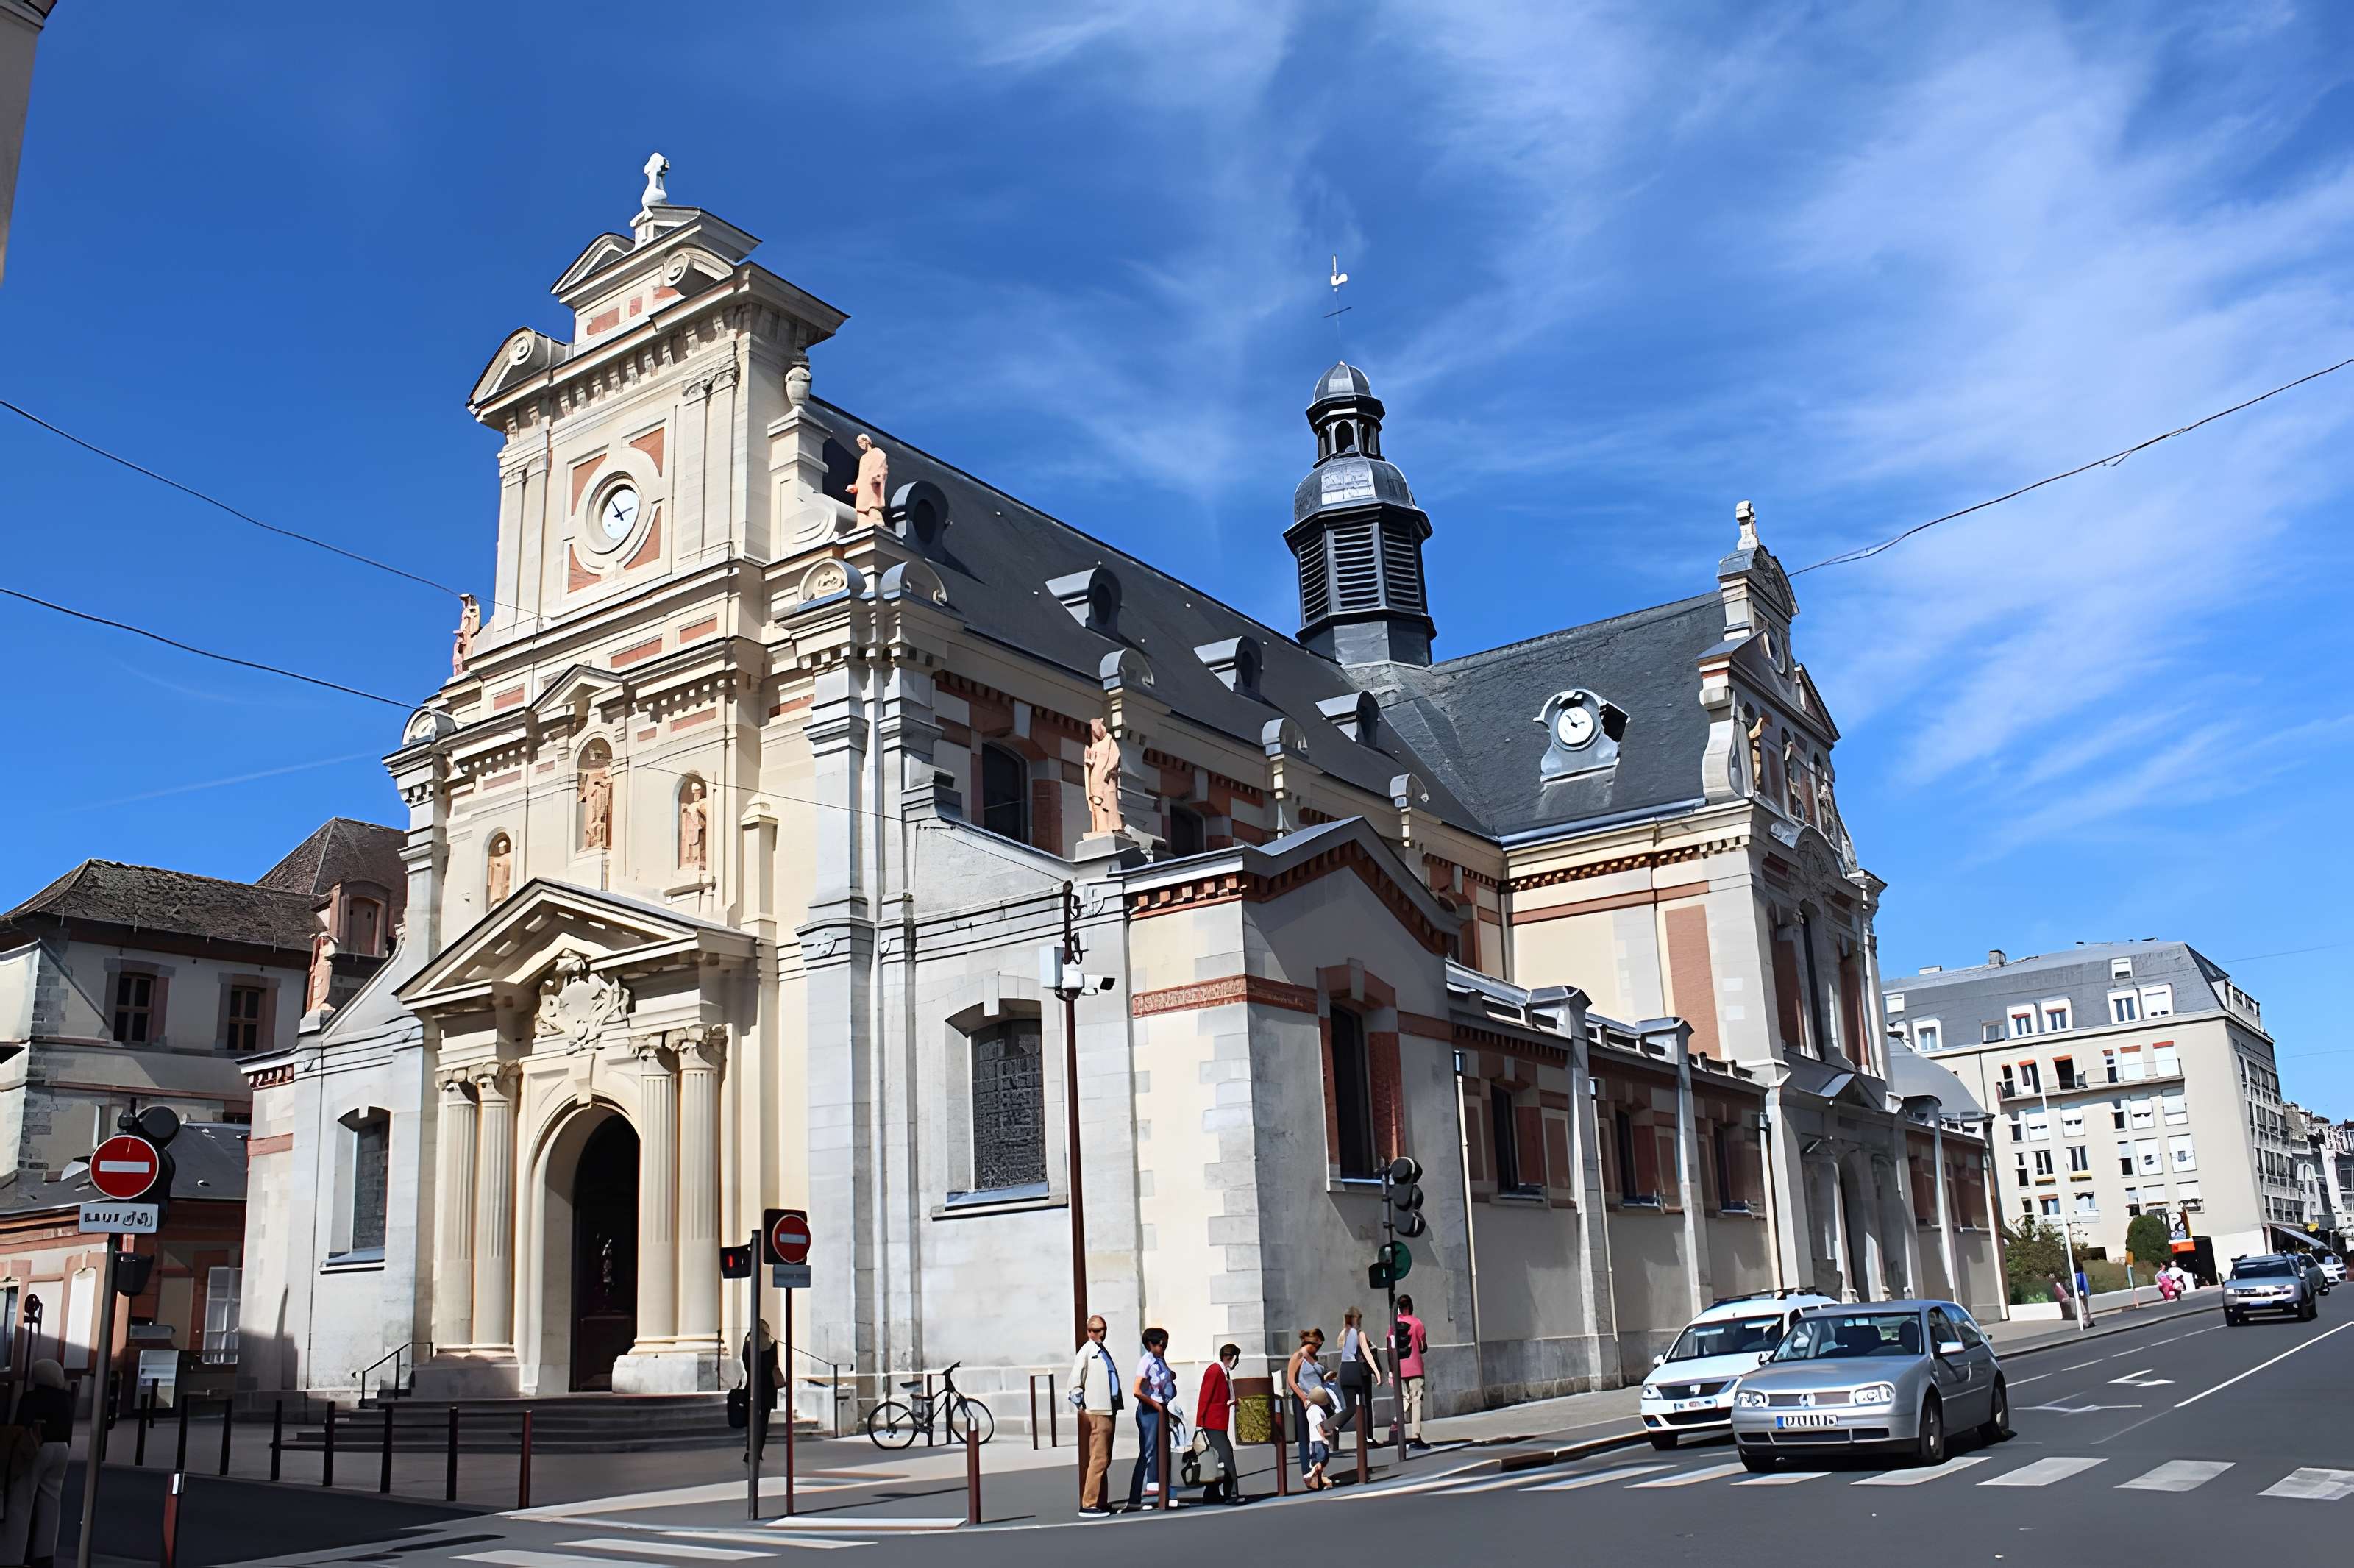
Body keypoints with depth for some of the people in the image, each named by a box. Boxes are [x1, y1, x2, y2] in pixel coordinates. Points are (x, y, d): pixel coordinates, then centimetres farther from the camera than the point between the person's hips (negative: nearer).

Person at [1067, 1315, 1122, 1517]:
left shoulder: (1105, 1351, 19)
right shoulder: (1087, 1351, -8)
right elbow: (1076, 1374, -19)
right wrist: (1076, 1394, -29)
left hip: (1108, 1411, 9)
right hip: (1095, 1412, -9)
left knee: (1104, 1460, 12)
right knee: (1098, 1459, -11)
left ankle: (1100, 1502, 18)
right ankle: (1088, 1505, -8)